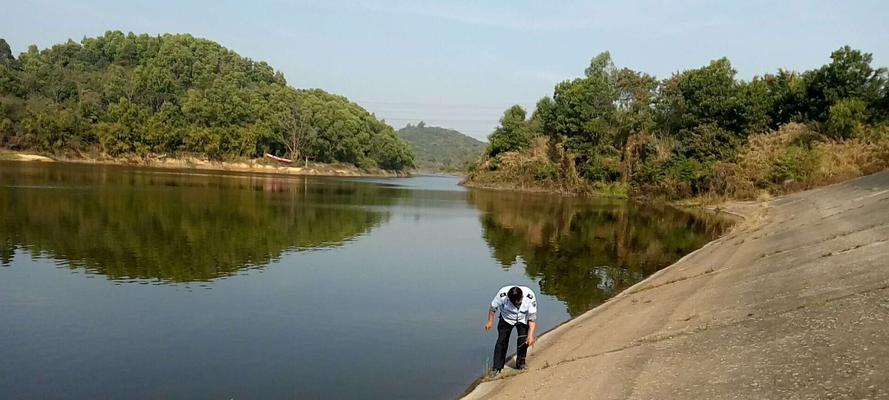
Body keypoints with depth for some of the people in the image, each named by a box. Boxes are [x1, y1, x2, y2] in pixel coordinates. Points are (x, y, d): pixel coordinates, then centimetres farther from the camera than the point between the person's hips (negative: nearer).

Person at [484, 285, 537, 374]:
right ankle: (497, 367, 0)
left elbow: (532, 318, -26)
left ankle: (521, 364, 13)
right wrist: (490, 321, -7)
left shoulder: (530, 297, -32)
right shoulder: (502, 294, -33)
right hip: (506, 318, 0)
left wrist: (531, 335, -33)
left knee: (523, 340, -8)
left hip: (523, 319, 0)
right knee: (502, 340, -8)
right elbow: (493, 307, -11)